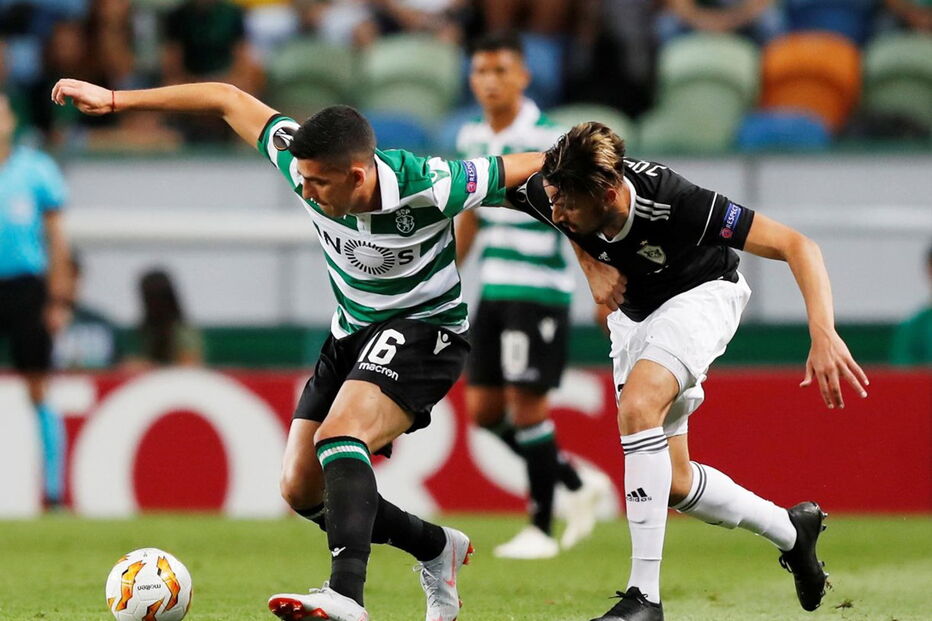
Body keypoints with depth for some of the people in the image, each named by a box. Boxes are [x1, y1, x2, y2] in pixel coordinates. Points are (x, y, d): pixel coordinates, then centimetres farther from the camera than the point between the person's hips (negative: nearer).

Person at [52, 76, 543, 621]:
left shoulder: (427, 188, -32)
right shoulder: (303, 163, -17)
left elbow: (532, 168, -21)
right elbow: (228, 99, -6)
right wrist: (116, 100, -4)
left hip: (424, 330, -7)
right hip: (352, 333, 7)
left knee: (339, 437, -32)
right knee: (301, 489, 5)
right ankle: (437, 549, 25)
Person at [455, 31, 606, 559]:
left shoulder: (547, 140, -13)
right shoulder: (473, 139, 8)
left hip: (539, 291, -7)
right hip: (494, 291, 7)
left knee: (526, 403, -7)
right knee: (483, 409, 5)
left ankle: (542, 528, 4)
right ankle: (576, 487, 22)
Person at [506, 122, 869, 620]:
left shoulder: (676, 205, -38)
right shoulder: (553, 194, -25)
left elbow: (796, 246, -35)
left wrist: (823, 336, -46)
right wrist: (591, 267, -14)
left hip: (701, 294, -6)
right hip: (633, 311, 6)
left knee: (637, 407, -33)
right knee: (673, 485, 5)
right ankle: (791, 530, 32)